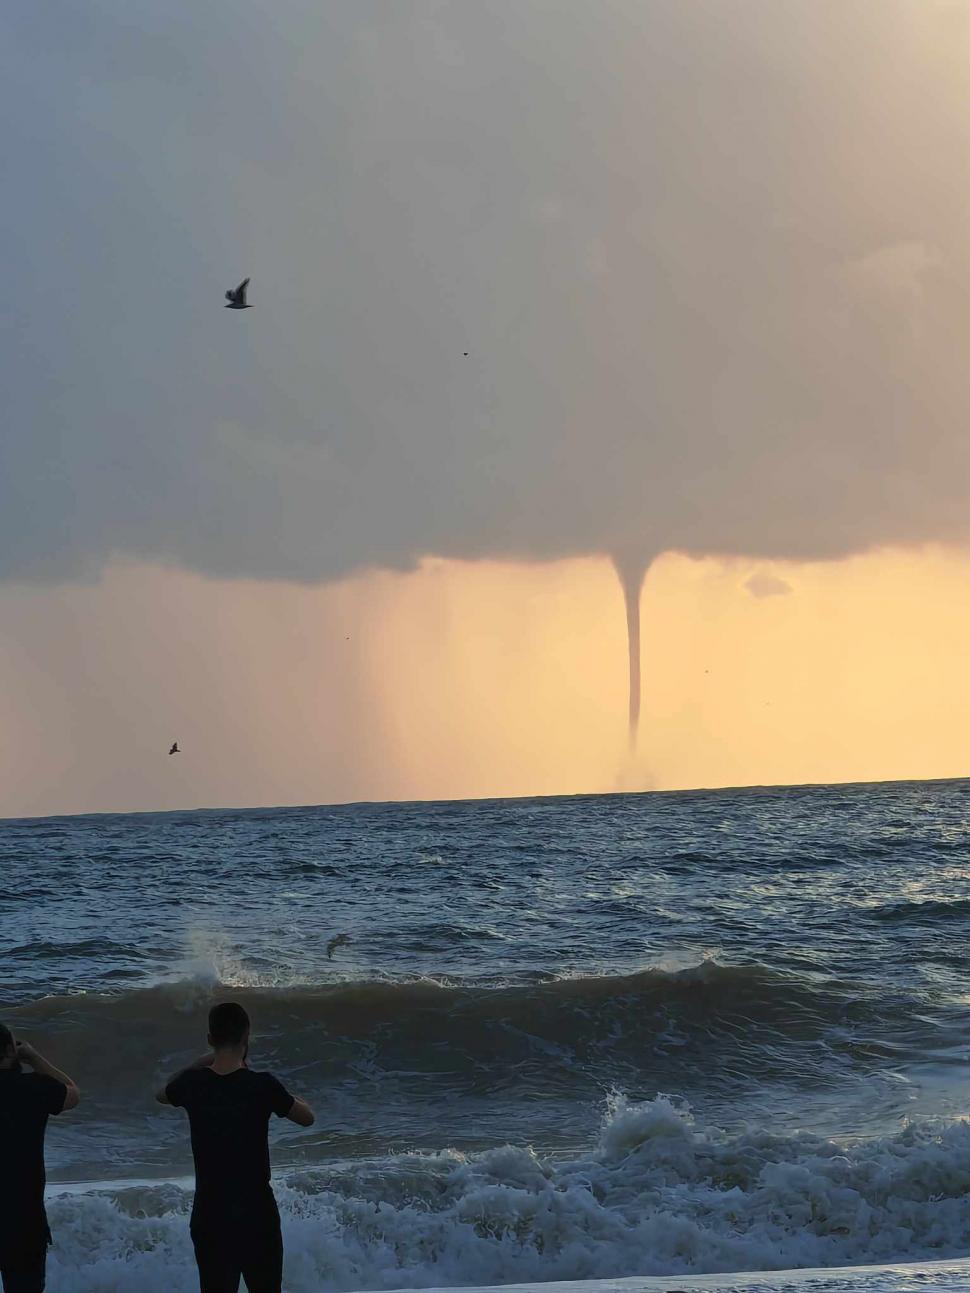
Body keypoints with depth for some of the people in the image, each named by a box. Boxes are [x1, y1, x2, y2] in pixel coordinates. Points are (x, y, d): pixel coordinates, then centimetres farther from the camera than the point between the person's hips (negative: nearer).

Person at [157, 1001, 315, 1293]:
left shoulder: (193, 1084, -6)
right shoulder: (263, 1085, -15)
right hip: (257, 1213, -2)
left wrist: (204, 1061, 24)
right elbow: (307, 1117, 3)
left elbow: (162, 1094, 20)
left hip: (209, 1215, 2)